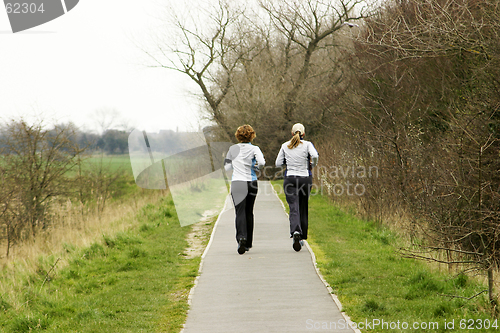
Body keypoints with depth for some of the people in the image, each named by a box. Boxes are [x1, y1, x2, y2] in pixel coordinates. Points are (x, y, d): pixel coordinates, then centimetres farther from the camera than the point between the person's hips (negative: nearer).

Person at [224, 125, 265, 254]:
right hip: (251, 182, 0)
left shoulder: (233, 149, 4)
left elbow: (227, 166, 9)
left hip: (237, 183, 0)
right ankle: (248, 243, 20)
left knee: (240, 212, -7)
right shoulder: (254, 149, -2)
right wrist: (256, 167, 3)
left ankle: (241, 237, -31)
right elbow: (261, 163, -18)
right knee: (249, 212, 14)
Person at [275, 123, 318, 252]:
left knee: (294, 208, -8)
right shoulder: (307, 145, -2)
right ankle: (301, 238, 20)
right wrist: (312, 165, -1)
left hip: (290, 179, 0)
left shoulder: (285, 146, 4)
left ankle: (295, 231, -35)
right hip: (305, 178, 0)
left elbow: (278, 163, 6)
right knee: (303, 208, 14)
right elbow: (315, 155, -20)